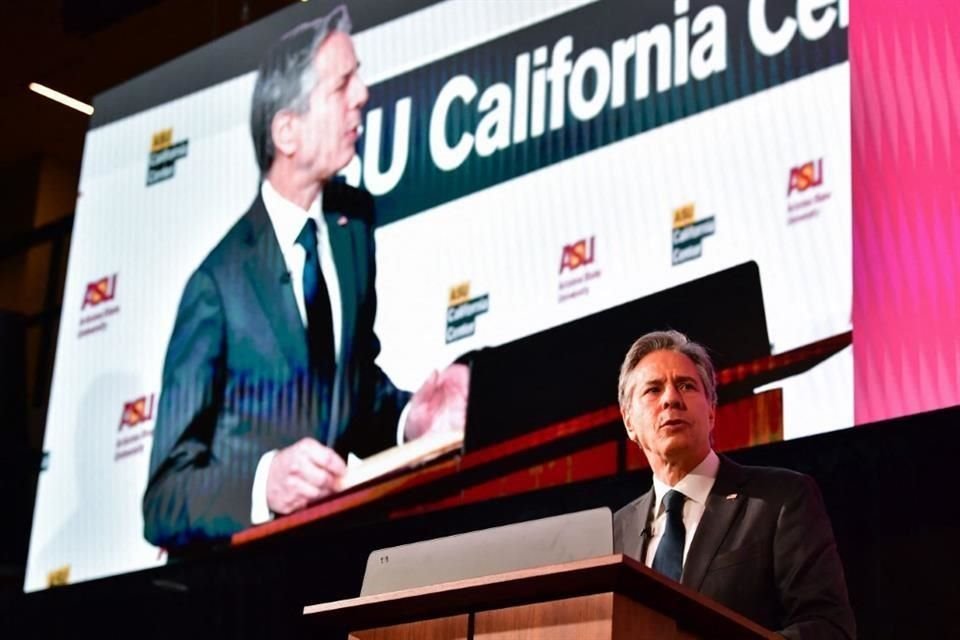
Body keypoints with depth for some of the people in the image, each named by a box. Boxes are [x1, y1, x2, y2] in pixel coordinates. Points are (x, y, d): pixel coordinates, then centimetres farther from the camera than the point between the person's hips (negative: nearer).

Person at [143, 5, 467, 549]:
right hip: (235, 560, -4)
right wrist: (265, 481, -29)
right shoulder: (219, 282, -13)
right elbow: (163, 502, -13)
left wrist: (408, 418, -2)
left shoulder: (354, 221, 7)